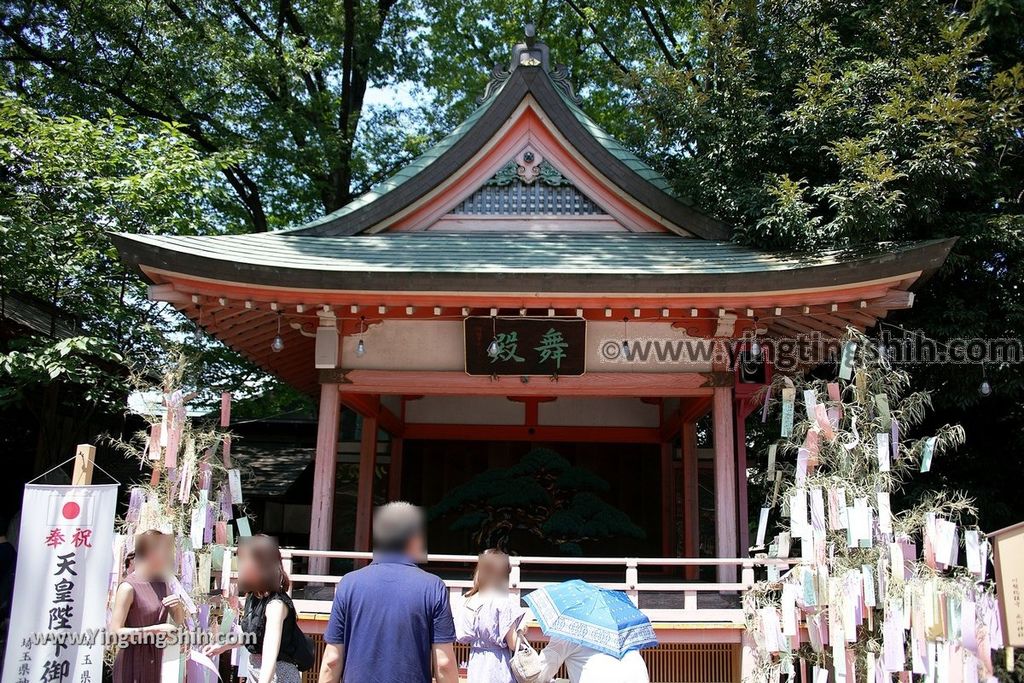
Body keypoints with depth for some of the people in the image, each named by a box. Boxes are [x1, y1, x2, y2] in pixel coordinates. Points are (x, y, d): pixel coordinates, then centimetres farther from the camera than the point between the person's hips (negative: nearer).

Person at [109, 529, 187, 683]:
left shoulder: (161, 584, 7)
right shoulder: (129, 587, -17)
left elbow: (179, 621, 14)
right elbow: (115, 632, -21)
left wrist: (178, 605, -7)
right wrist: (155, 629, -23)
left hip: (155, 662, 7)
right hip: (132, 663, -7)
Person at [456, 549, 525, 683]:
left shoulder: (469, 602, 4)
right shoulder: (505, 603, -14)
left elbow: (464, 637, 10)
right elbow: (513, 644, -13)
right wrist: (521, 631, 4)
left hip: (476, 670, 6)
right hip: (499, 671, -6)